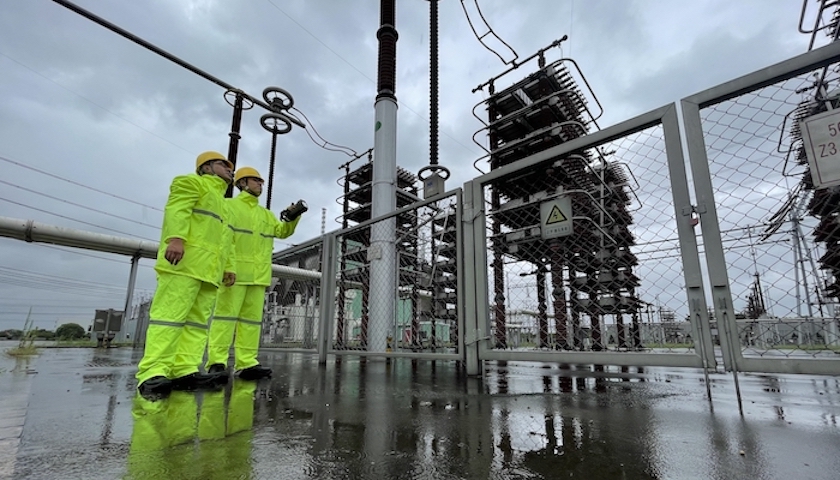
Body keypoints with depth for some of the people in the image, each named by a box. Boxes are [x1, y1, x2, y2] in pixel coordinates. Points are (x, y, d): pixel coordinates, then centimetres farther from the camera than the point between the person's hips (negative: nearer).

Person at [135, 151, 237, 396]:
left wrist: (229, 267, 16)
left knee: (198, 320, 0)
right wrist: (176, 238, -24)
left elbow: (226, 241, 27)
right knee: (171, 314, -15)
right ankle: (153, 373, -16)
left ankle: (185, 370, -2)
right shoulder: (192, 182, 11)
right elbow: (177, 209, -9)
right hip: (185, 260, -9)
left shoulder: (221, 202, 35)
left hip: (208, 268, 9)